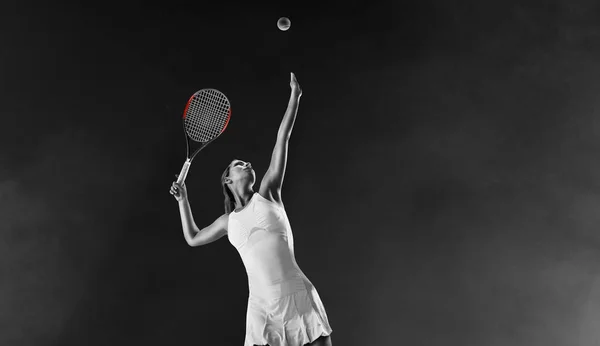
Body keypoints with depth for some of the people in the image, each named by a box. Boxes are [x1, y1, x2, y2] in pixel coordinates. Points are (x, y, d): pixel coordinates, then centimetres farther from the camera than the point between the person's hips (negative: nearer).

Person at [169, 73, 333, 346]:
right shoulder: (229, 221, 16)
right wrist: (183, 199, 29)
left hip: (299, 298, -2)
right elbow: (193, 238, 33)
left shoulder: (267, 194, 9)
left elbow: (282, 140, 7)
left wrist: (295, 97, 7)